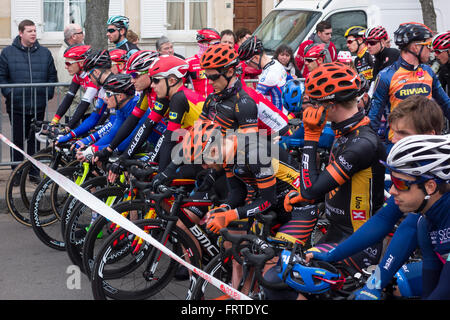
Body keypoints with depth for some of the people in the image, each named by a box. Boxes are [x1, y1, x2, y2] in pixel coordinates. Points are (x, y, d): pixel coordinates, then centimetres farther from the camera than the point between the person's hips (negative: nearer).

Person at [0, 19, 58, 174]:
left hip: (38, 106, 2)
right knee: (18, 139, 3)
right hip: (17, 106, -2)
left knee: (35, 139, 8)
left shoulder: (45, 53, 8)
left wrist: (48, 93, 1)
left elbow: (52, 76, 13)